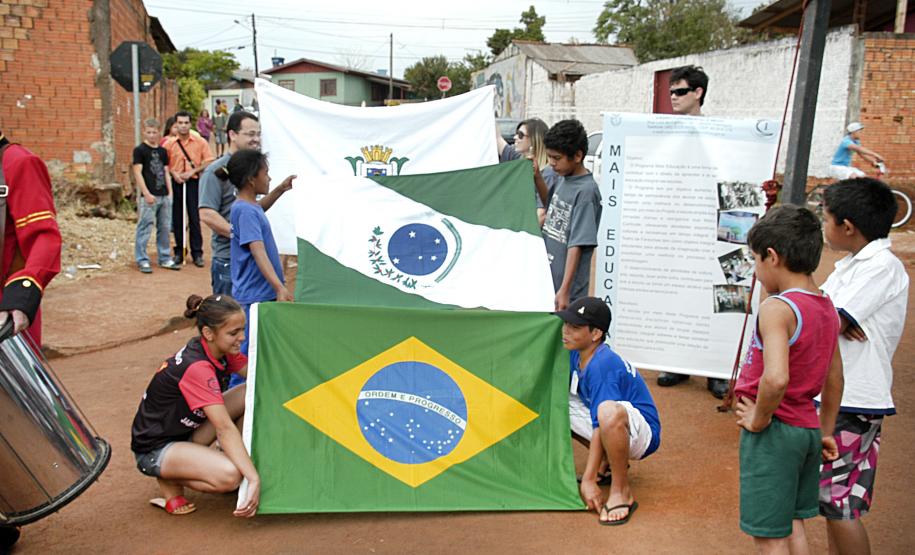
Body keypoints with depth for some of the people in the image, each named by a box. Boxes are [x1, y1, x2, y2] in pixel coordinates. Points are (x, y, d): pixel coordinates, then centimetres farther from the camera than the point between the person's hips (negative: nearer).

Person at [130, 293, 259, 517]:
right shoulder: (196, 367, -31)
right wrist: (254, 479, -37)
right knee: (230, 475, -33)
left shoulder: (223, 352, -5)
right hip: (154, 449, -8)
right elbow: (225, 428, -35)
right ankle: (170, 479, -5)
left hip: (188, 430, 9)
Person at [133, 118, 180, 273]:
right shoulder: (140, 150, -3)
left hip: (164, 196, 6)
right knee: (145, 228, -2)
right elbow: (137, 172, -8)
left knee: (164, 228, 11)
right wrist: (146, 194, -14)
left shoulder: (163, 151, 13)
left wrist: (170, 192, 9)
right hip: (149, 196, -6)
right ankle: (142, 260, 4)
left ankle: (165, 258, 20)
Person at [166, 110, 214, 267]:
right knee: (177, 219, 7)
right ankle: (179, 252, 18)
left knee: (194, 219, -1)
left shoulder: (200, 142, 0)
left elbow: (208, 162, -1)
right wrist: (173, 173, -7)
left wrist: (192, 171, -10)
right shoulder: (169, 144, 5)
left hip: (193, 183, -2)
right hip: (176, 183, 2)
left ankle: (197, 253, 7)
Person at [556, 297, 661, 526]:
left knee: (609, 411, -41)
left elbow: (600, 426, -30)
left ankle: (621, 491, -20)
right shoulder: (576, 354, -2)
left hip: (641, 434, -9)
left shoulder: (602, 365, -27)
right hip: (610, 428, 9)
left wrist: (588, 480, -31)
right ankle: (610, 461, 10)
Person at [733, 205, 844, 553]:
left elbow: (776, 378, -34)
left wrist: (759, 418, -17)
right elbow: (834, 379, 14)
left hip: (773, 432, -9)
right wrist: (826, 431, 23)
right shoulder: (827, 308, 6)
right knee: (792, 524, 23)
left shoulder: (776, 308, -21)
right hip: (808, 428, 9)